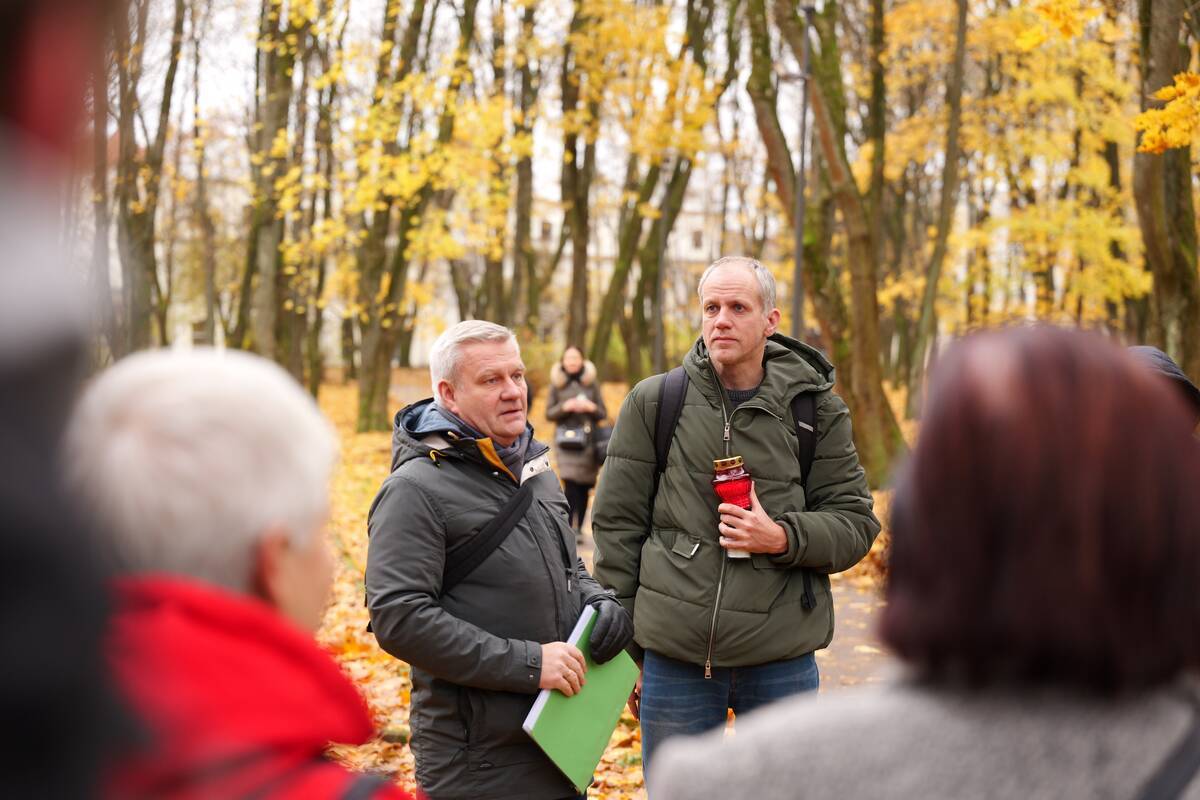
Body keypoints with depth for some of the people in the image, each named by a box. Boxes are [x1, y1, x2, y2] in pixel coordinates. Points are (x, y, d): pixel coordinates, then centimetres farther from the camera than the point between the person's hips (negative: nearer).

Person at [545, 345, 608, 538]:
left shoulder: (591, 382, 10)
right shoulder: (557, 383, 9)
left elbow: (603, 413, 11)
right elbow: (549, 413, 6)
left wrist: (591, 407, -9)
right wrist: (565, 407, -11)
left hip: (589, 440, 2)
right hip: (567, 440, -2)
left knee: (584, 487, 0)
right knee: (570, 484, -17)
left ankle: (579, 528, 10)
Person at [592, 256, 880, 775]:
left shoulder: (816, 408, 3)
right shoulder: (654, 402, 2)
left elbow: (855, 522, 3)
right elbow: (617, 523, 5)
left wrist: (782, 538, -16)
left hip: (782, 660, 0)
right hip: (674, 659, 0)